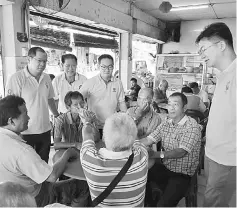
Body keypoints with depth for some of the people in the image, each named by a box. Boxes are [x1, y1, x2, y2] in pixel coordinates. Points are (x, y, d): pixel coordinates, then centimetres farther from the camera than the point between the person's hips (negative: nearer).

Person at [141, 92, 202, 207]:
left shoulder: (192, 126, -14)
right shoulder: (166, 123, 6)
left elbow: (181, 152, -24)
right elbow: (149, 139, -1)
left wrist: (157, 154, -36)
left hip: (182, 174, -6)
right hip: (165, 167, 6)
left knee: (164, 203, -25)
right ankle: (149, 204, 13)